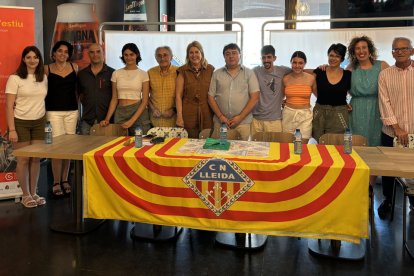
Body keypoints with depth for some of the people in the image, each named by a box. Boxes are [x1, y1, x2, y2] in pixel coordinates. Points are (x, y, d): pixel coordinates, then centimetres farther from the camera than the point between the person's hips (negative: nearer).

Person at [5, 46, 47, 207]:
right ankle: (26, 195, 14)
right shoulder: (15, 78, -8)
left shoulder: (44, 78, 6)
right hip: (21, 123, -4)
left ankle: (33, 193, 18)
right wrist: (11, 129, -15)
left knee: (36, 159, 6)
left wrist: (45, 121, 8)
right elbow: (9, 106, -10)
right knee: (24, 160, 2)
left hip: (39, 123, 4)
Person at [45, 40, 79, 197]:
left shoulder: (74, 67, 8)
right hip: (54, 112, -2)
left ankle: (65, 180, 17)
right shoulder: (47, 69, 2)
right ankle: (56, 183, 4)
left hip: (72, 111, 3)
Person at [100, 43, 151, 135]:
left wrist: (132, 120, -14)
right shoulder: (116, 74, 8)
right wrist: (107, 119, -1)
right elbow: (114, 99, 10)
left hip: (138, 113, -2)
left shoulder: (143, 74, 0)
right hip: (120, 113, 2)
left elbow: (145, 101, -4)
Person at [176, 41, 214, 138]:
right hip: (188, 114, -1)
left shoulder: (210, 69, 7)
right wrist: (179, 116, -6)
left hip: (206, 114, 1)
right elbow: (178, 95, 0)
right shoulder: (183, 71, 3)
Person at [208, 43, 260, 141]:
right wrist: (221, 116, -5)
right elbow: (211, 97, 7)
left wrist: (240, 117, -9)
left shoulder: (249, 73, 5)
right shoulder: (217, 74, 10)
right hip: (220, 123, 2)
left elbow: (254, 97, -2)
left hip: (243, 123, -1)